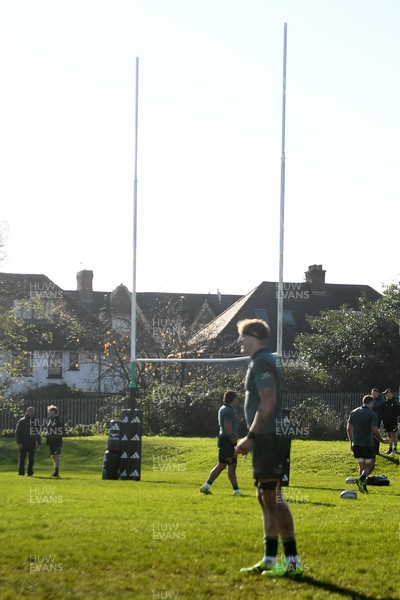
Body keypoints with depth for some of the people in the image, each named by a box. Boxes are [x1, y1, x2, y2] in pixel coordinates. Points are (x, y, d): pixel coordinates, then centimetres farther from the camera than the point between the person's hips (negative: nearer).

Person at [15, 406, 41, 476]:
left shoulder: (35, 421, 11)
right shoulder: (22, 421, -1)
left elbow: (38, 433, 16)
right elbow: (17, 433, -3)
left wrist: (38, 442, 8)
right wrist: (19, 443, -11)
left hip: (32, 444, 4)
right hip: (23, 444, -4)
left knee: (31, 459, 4)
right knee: (21, 459, 0)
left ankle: (30, 473, 10)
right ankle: (21, 473, 5)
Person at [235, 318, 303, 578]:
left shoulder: (261, 362, -12)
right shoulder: (272, 360, 20)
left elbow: (268, 403, -20)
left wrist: (251, 436, -19)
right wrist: (255, 437, 23)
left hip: (268, 437, -11)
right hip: (270, 439, 11)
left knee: (271, 496, -11)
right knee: (266, 497, 13)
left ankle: (292, 561, -11)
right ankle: (270, 559, 17)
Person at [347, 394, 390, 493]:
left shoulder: (354, 413, 8)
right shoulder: (372, 414, -10)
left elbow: (349, 428, 10)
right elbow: (375, 431, -14)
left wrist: (351, 442, 19)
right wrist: (383, 440, 1)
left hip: (356, 444, 5)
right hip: (368, 444, -5)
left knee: (361, 466, 14)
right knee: (370, 465, 6)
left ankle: (363, 487, 8)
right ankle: (361, 479, -18)